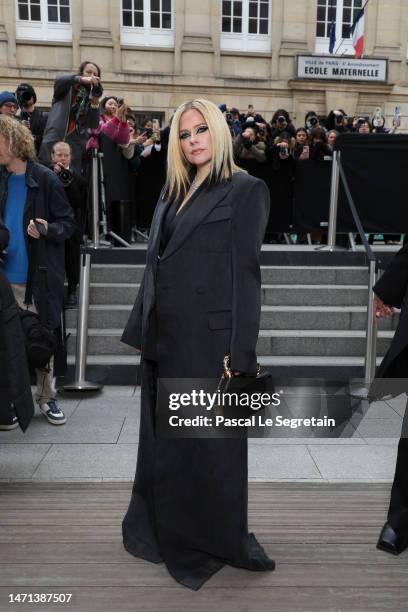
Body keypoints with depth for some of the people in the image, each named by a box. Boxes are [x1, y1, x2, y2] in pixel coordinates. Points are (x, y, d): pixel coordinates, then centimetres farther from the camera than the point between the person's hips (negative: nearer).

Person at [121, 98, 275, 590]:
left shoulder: (246, 190, -5)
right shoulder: (172, 193, 14)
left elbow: (245, 272, -12)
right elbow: (155, 266, 15)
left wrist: (237, 355, -16)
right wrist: (141, 330, 11)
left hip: (209, 340, -6)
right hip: (164, 340, 7)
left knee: (209, 446, 6)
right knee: (161, 442, 16)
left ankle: (215, 543, 28)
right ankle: (166, 534, 36)